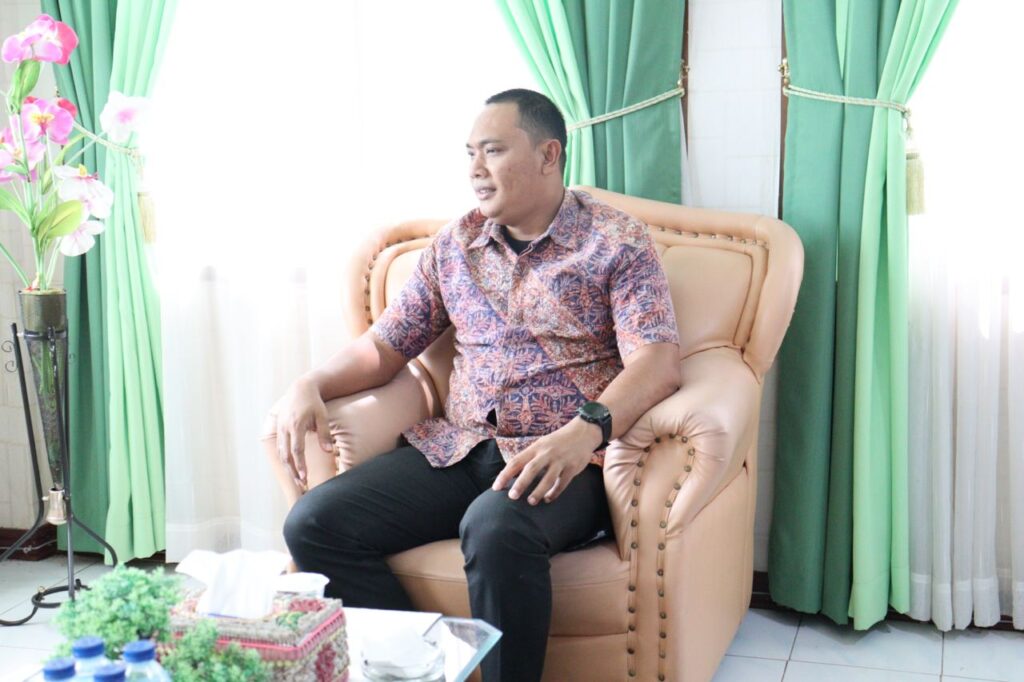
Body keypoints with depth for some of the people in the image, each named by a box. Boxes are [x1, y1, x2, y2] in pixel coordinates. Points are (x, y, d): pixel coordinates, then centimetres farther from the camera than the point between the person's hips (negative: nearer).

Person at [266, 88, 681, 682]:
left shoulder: (619, 242, 2)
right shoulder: (454, 246, 17)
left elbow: (658, 360, -11)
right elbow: (385, 346, 18)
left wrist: (586, 431, -30)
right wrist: (312, 384, -3)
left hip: (564, 460, -5)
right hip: (457, 450, 5)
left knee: (498, 528, -38)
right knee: (315, 522, -17)